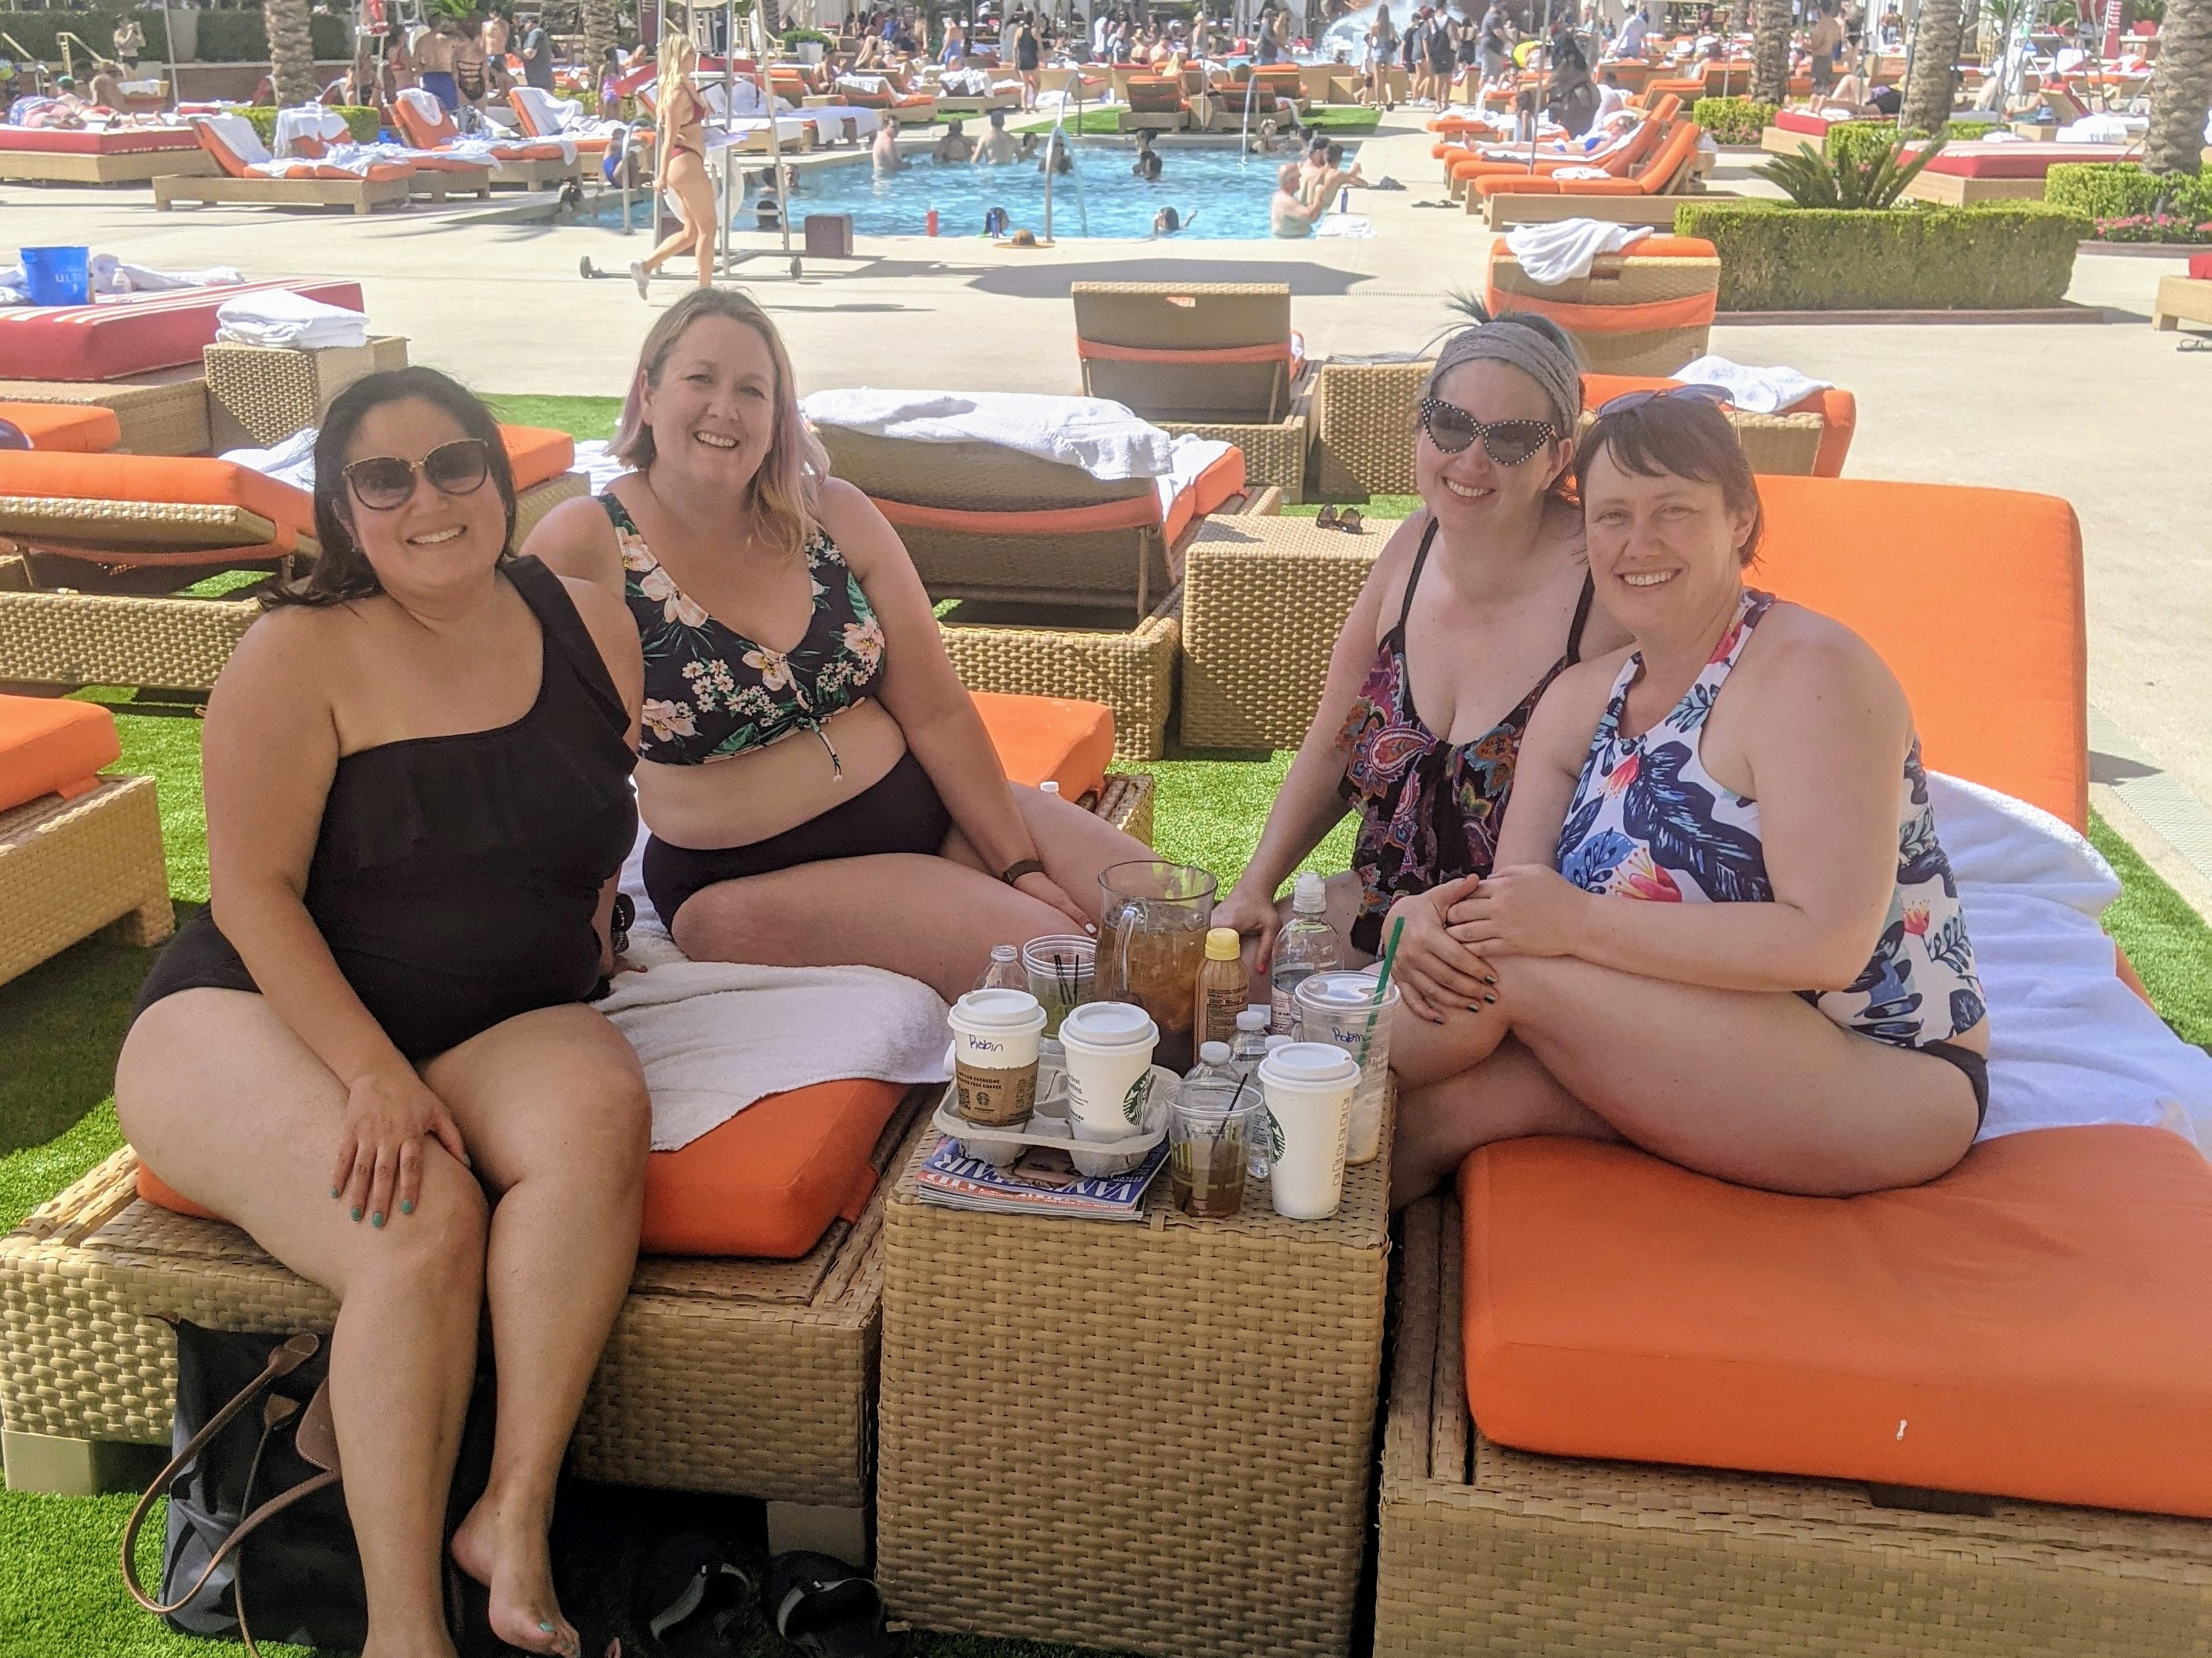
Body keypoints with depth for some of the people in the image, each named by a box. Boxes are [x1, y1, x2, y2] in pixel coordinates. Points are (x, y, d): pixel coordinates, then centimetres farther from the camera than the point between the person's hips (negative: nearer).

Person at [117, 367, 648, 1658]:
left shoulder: (591, 629, 6)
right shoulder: (302, 656, -7)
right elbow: (254, 895, -11)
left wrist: (582, 945, 13)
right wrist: (376, 1077, -21)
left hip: (507, 1023, 3)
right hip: (260, 1017, -3)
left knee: (600, 1107, -31)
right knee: (423, 1222, -31)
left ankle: (516, 1515, -26)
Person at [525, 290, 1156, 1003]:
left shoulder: (833, 516, 0)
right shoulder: (588, 543, -11)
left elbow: (938, 713, 0)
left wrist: (1020, 865, -5)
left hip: (924, 806, 5)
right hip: (754, 882, -4)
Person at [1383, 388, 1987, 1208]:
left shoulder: (1810, 670, -16)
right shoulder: (1580, 699, 7)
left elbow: (1829, 943, -25)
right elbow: (1511, 897, 0)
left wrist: (1580, 922, -27)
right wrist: (1425, 919, -24)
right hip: (1706, 1056, 6)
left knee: (1514, 963, -21)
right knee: (1451, 1099, -23)